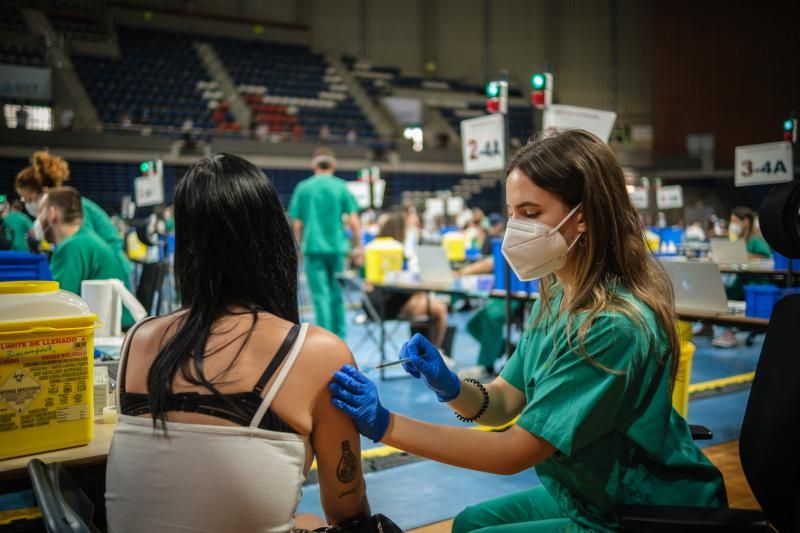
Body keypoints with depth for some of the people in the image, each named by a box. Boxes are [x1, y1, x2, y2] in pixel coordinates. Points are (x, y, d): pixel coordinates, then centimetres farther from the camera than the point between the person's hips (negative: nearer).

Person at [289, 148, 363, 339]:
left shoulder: (303, 188, 3)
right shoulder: (341, 187, 2)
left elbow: (297, 224, 4)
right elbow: (353, 222, -2)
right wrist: (358, 247, 7)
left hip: (313, 247, -1)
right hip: (337, 246, 1)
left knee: (321, 295, -1)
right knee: (337, 294, 14)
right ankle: (340, 337, 20)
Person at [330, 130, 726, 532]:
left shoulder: (614, 324, -30)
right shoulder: (557, 296, -2)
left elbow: (516, 451, -27)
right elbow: (505, 403, 1)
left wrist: (386, 426, -28)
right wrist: (450, 388, -21)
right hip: (589, 494, 8)